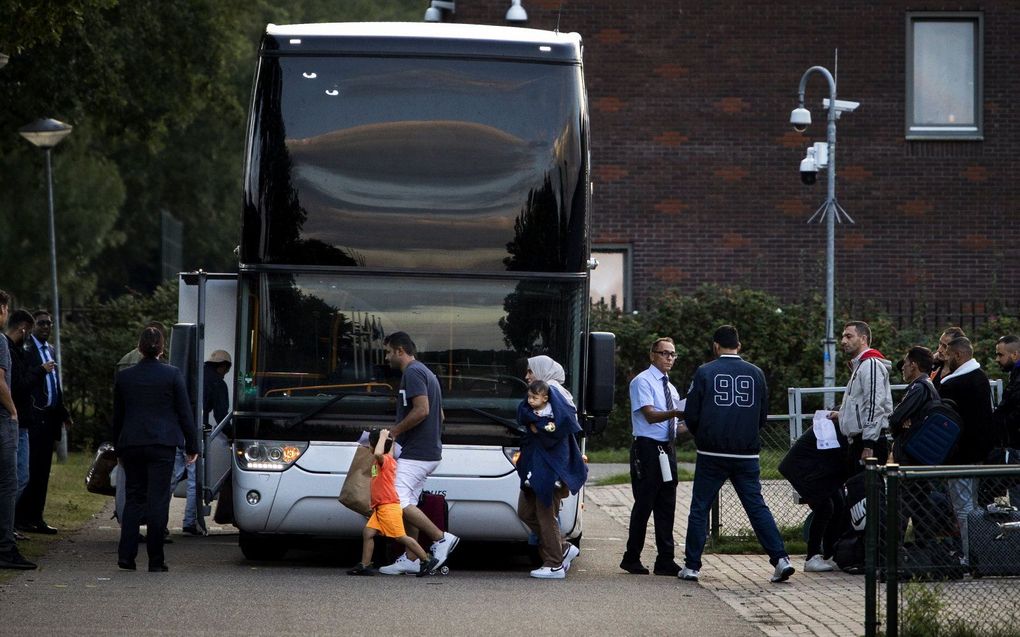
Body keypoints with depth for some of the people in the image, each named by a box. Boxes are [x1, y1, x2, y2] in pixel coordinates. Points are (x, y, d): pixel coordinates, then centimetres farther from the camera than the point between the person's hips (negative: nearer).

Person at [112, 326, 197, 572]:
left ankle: (126, 555, 0)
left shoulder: (124, 377, 5)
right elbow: (185, 413, -1)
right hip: (162, 444, -3)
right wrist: (192, 445, 6)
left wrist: (119, 449, 22)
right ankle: (156, 560, -2)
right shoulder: (172, 375, -4)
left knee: (134, 498, 11)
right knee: (158, 500, -1)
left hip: (131, 445, 3)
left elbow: (117, 416, 12)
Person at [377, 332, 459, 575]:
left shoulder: (412, 373, -12)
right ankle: (410, 559, 10)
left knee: (398, 501, -14)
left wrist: (394, 431, -14)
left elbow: (421, 410, -24)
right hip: (428, 452, 11)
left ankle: (441, 537, -13)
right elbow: (439, 415, 24)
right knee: (407, 504, 10)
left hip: (416, 453, -11)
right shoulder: (427, 373, 20)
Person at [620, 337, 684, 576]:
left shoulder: (670, 387, 20)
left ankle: (665, 560, 7)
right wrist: (675, 413, -32)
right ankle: (632, 559, 3)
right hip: (647, 448, -8)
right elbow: (650, 415, -18)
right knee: (644, 504, -5)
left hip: (667, 449, 8)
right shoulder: (642, 382, -6)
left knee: (666, 505, 5)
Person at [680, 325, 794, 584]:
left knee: (699, 509, 7)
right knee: (757, 507, 5)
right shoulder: (756, 374, 4)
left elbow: (691, 415, -2)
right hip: (747, 455, 2)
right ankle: (780, 559, -6)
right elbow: (763, 416, 11)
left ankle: (692, 566, 7)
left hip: (711, 455, -2)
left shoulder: (705, 372, -4)